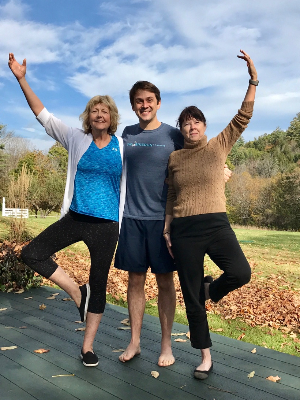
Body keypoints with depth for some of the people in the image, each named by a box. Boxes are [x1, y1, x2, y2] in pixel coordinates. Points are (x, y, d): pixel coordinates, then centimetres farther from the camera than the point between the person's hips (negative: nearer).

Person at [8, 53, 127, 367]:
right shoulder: (77, 140, 2)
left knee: (99, 283, 6)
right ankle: (77, 293, 10)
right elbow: (44, 116, 1)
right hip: (75, 218, 2)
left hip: (106, 224, -1)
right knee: (32, 253, -10)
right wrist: (22, 80, -4)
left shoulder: (123, 148, 1)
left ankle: (88, 346, 25)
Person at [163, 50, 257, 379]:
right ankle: (205, 357, 25)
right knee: (191, 298, 5)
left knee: (241, 272, -27)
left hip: (216, 224, -1)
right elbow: (171, 198, 12)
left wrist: (253, 81, -10)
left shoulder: (219, 146, 6)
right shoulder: (174, 158, 9)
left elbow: (243, 117, -1)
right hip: (184, 231, 1)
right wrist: (166, 231, 8)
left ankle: (210, 290, 10)